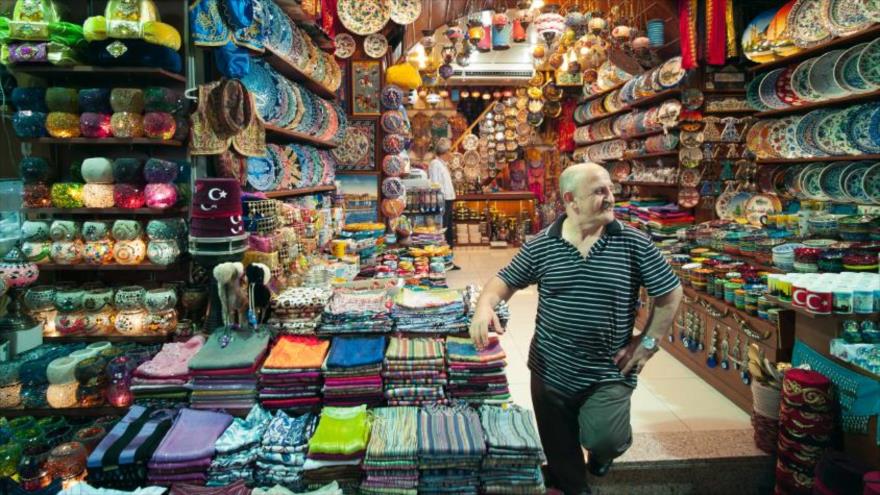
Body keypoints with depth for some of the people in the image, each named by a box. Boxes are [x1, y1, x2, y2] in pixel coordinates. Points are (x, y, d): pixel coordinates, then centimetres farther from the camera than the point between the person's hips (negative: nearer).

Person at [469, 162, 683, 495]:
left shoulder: (634, 243, -9)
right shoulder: (541, 245, -6)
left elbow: (671, 293, -1)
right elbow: (506, 280, 2)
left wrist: (648, 343, -4)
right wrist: (485, 305, -19)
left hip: (609, 372, -2)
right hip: (550, 370, 2)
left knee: (602, 439, -18)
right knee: (560, 454, 15)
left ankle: (612, 444, 20)